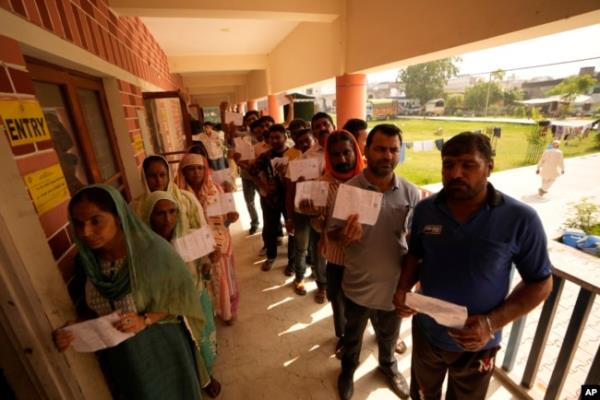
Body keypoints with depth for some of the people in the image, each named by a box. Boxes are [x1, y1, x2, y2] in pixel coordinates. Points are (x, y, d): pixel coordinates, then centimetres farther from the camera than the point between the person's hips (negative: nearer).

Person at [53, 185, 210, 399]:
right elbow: (90, 309, 4)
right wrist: (74, 329, -15)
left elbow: (181, 298, -15)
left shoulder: (152, 250, -25)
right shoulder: (85, 260, -9)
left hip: (162, 351, -4)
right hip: (119, 359, 4)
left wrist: (146, 320, -27)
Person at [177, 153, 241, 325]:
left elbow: (225, 218, 1)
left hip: (219, 243, 2)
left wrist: (231, 218, -21)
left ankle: (227, 311, 40)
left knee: (224, 278, 16)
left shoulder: (216, 189, -6)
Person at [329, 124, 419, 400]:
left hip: (395, 284, 2)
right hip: (358, 285, -2)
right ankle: (348, 369, 56)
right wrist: (345, 236, -32)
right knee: (352, 336, 24)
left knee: (389, 336, 29)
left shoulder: (411, 193, -10)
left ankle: (388, 365, 61)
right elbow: (331, 234, -11)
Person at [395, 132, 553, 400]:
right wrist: (403, 288, -16)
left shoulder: (521, 219, -20)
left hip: (477, 342, -1)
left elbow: (541, 282, -11)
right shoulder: (425, 209, -12)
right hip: (425, 331, 2)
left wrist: (492, 322, -23)